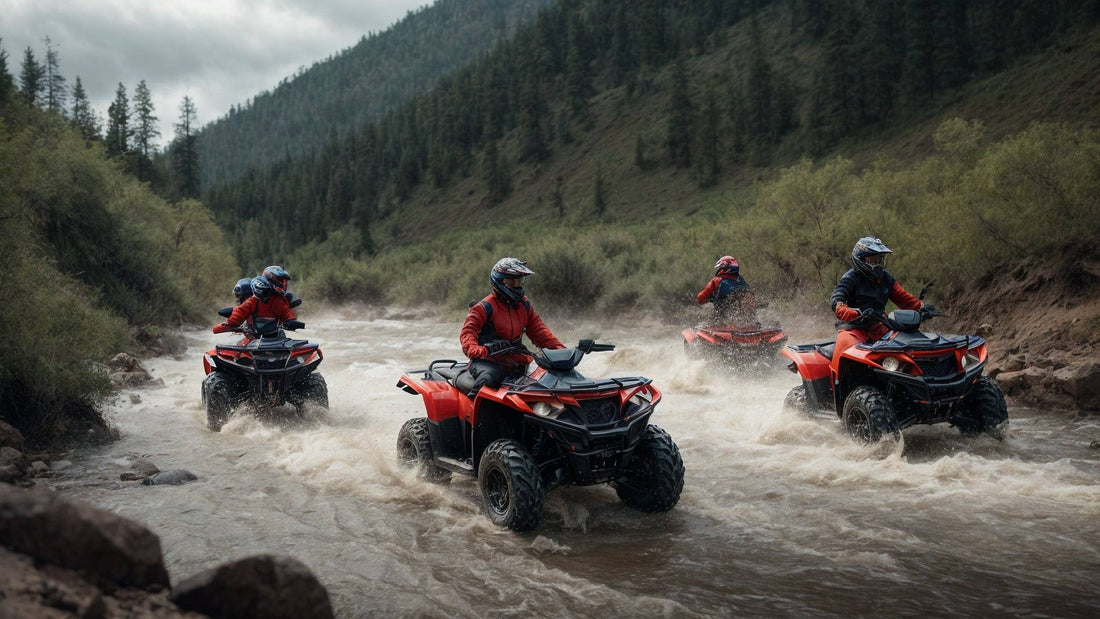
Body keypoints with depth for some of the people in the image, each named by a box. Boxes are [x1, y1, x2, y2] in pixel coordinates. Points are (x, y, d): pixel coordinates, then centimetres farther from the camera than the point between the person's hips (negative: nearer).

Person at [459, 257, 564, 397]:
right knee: (488, 377, -39)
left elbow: (538, 330, 18)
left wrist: (559, 349, 4)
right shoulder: (485, 307, -6)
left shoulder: (524, 306, 15)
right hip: (488, 362, -7)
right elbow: (467, 332, -13)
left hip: (516, 363, 7)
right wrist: (476, 351, -34)